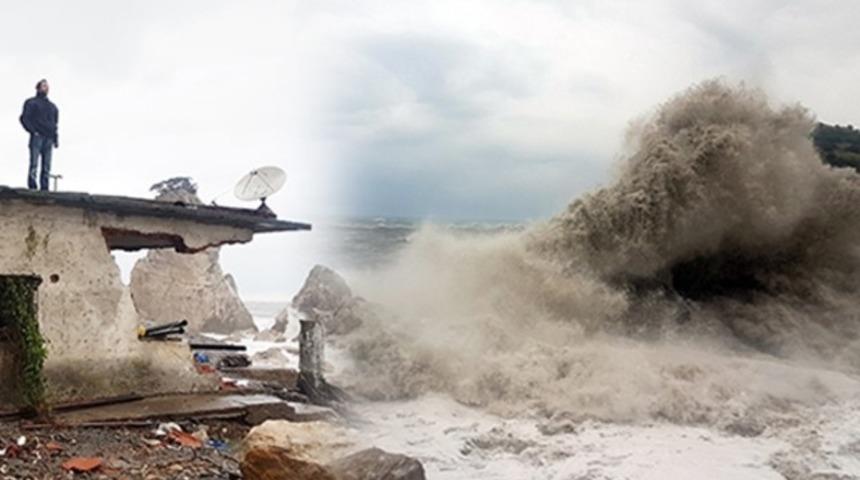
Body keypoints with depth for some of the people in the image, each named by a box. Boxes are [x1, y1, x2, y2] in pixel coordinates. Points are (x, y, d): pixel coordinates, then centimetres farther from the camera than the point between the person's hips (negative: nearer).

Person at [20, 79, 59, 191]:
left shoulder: (52, 106, 24)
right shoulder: (31, 102, 8)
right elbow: (24, 118, 0)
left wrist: (55, 139, 13)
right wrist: (33, 131, -12)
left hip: (48, 139, 5)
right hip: (37, 137, -5)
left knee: (47, 166, -2)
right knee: (34, 163, -12)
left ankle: (44, 189, -4)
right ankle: (32, 187, -14)